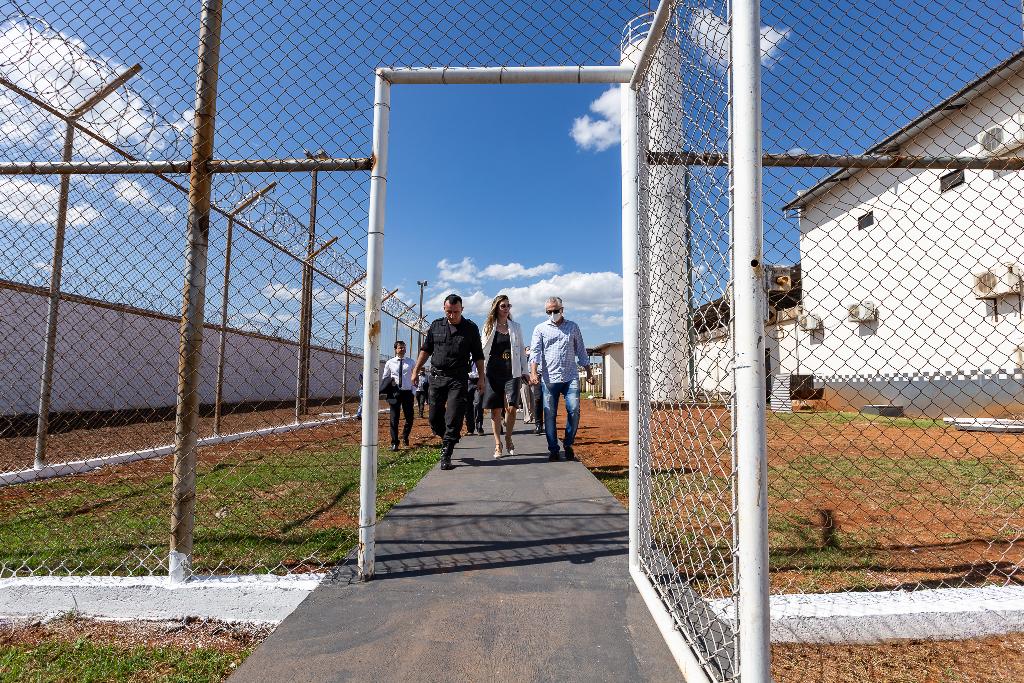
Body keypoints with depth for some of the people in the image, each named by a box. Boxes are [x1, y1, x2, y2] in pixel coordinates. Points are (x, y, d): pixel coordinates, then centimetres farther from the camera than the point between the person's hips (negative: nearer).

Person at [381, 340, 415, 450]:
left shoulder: (410, 362, 6)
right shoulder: (389, 363, 4)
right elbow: (384, 378, 12)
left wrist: (413, 390, -1)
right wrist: (386, 390, 3)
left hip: (407, 392, 1)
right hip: (395, 393, -1)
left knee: (409, 417, 5)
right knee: (394, 418, 0)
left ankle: (405, 437, 32)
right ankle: (394, 443, 9)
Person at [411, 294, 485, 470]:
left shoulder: (471, 328, 1)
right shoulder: (436, 325, 7)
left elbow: (478, 355, 6)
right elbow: (425, 350, 14)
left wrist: (481, 378, 3)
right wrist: (416, 370, 10)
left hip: (458, 378, -3)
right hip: (436, 376, 3)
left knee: (453, 418, -7)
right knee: (434, 416, 7)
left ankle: (446, 454, 1)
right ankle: (447, 439, 33)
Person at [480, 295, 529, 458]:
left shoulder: (516, 327, 10)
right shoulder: (488, 327, 6)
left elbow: (521, 351, 12)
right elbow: (482, 352, 6)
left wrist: (524, 371, 6)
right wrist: (481, 374, -1)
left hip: (512, 373, 1)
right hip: (493, 373, 0)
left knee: (511, 408, -9)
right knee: (496, 410, 1)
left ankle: (508, 439, 15)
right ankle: (498, 445, 12)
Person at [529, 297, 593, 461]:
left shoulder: (573, 327, 14)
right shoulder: (540, 329, 9)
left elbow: (581, 352, 18)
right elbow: (535, 352, -1)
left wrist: (589, 373, 14)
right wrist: (533, 372, -17)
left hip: (571, 377, 1)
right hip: (549, 378, 0)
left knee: (574, 410, -10)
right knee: (549, 414, 0)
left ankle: (568, 444, 10)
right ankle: (553, 449, 11)